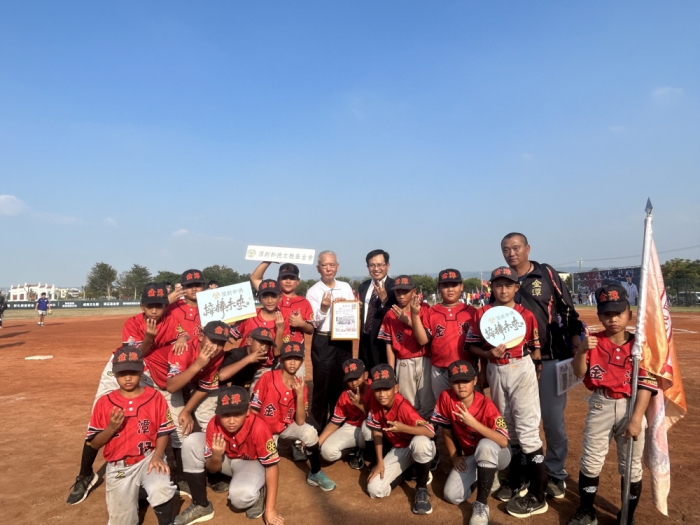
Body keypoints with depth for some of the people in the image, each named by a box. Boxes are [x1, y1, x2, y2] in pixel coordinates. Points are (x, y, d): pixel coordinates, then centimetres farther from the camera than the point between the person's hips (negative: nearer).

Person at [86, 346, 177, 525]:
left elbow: (163, 432, -3)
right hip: (118, 466, 2)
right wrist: (111, 428, -18)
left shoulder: (155, 397, -5)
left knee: (161, 489, -29)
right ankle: (135, 489, 33)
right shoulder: (104, 402, -3)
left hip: (148, 458, -1)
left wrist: (157, 456, -19)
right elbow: (94, 444, 1)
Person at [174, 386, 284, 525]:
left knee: (241, 494, -38)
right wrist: (216, 456, -36)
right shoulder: (214, 424, -23)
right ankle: (201, 505, -7)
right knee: (191, 442, -20)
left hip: (252, 463, -4)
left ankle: (257, 495, 1)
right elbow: (212, 469, -11)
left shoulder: (258, 427, -35)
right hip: (225, 459, 5)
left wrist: (270, 510, -25)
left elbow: (272, 466, -26)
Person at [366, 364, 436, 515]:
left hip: (419, 448, -5)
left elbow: (431, 432, -39)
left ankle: (421, 488, -15)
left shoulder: (403, 407, -30)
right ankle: (407, 471, 15)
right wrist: (379, 463, -7)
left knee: (420, 442, -43)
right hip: (398, 450, 5)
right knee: (375, 490, -12)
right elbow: (377, 432, -2)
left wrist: (403, 428, -53)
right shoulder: (375, 404, -14)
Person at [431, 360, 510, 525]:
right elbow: (447, 431, 0)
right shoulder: (446, 398, -16)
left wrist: (473, 423, -42)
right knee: (452, 496, -14)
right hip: (470, 457, 5)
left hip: (496, 455, -4)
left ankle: (481, 505, -24)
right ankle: (484, 476, 16)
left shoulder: (486, 405, -27)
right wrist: (454, 457, -6)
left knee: (485, 445, -40)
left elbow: (503, 442, -36)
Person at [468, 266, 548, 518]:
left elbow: (535, 349, -1)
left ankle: (537, 497, 6)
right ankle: (514, 484, 34)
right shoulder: (483, 314, -1)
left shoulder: (526, 315, -6)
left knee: (527, 429, -6)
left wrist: (537, 378, -2)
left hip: (521, 370, -4)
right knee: (507, 427, 17)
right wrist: (488, 353, -17)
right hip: (495, 371, 4)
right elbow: (473, 346, 2)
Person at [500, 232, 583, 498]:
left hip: (550, 358, -3)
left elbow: (568, 311, -2)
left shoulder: (547, 274, -2)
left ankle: (556, 474, 19)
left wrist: (576, 348, -9)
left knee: (553, 419, 2)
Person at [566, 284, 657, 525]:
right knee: (590, 461, 9)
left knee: (631, 466, 12)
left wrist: (636, 419, -14)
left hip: (630, 407, -1)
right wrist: (582, 350, -27)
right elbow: (579, 373, -9)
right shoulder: (594, 342, -3)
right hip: (600, 407, 1)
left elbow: (646, 385, -9)